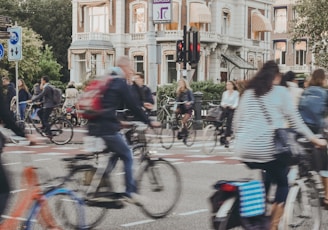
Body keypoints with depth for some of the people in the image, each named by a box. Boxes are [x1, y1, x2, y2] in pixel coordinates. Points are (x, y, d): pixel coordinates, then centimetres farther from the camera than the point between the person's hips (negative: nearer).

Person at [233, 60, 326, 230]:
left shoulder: (248, 92, 14)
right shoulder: (281, 92, 2)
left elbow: (236, 122, 15)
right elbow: (295, 121, 0)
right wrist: (314, 139, 8)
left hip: (245, 150, 5)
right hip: (268, 149, -5)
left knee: (268, 174, 29)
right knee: (283, 183, 15)